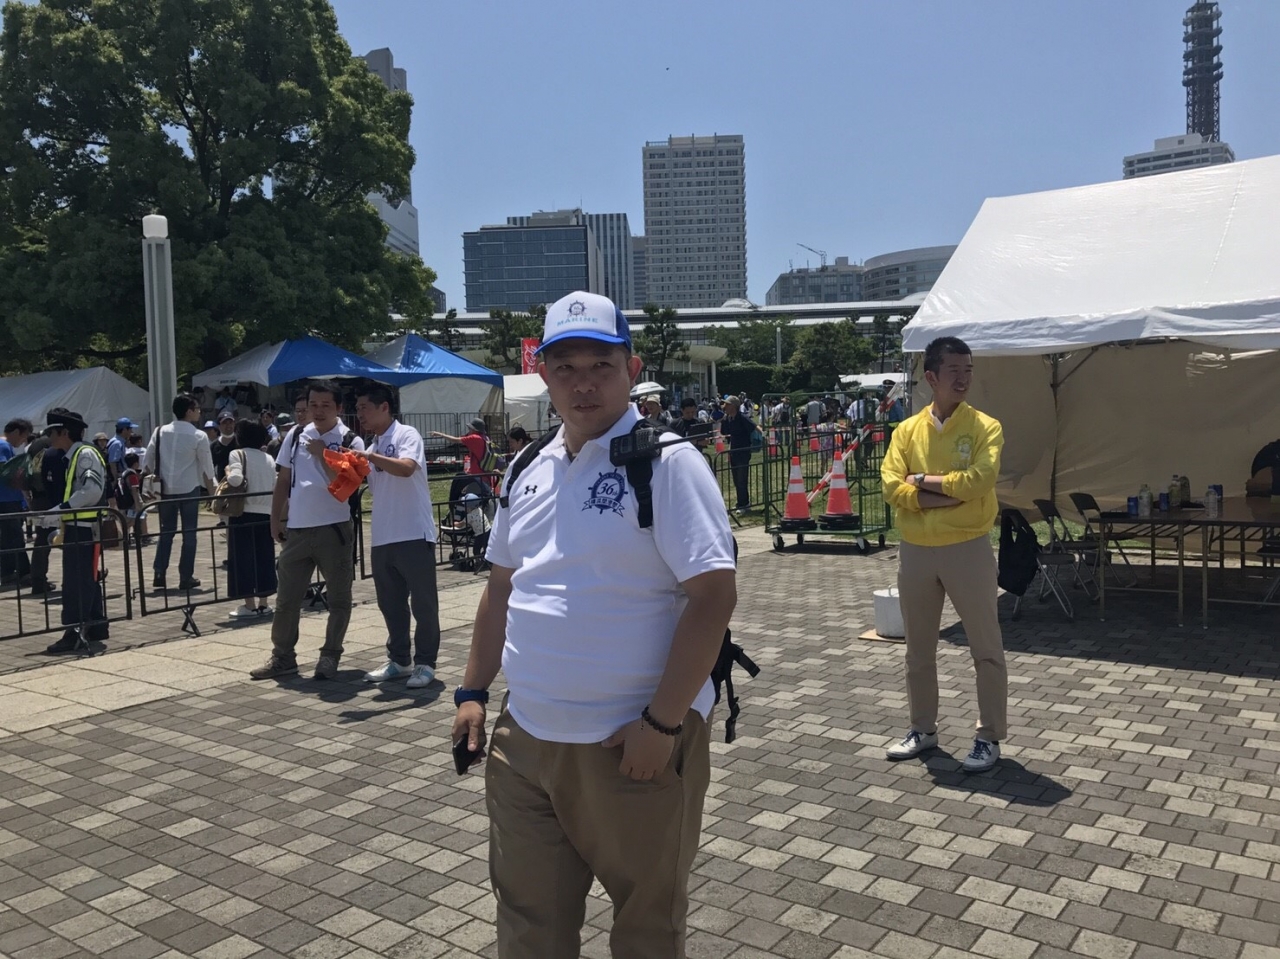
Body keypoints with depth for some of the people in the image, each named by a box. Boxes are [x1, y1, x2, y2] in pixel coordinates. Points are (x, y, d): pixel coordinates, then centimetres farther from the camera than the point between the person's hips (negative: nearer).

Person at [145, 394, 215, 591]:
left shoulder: (160, 432, 3)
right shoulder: (198, 436, -8)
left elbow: (149, 461, 5)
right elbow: (207, 467, -5)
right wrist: (211, 491, 6)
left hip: (165, 489, 4)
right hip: (189, 489, -4)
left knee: (166, 532, 14)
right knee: (189, 533, 5)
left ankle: (159, 574, 9)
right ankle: (186, 577, 7)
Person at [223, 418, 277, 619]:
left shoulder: (237, 454, -6)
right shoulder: (268, 458, 10)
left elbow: (236, 479, -21)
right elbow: (274, 487, 7)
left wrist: (228, 475, -3)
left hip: (243, 513, -5)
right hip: (265, 513, 5)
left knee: (243, 558, 2)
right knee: (264, 557, 11)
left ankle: (250, 605, 3)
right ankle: (263, 603, 14)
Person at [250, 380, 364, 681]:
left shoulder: (351, 442, -4)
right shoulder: (296, 435, 8)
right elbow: (282, 480, 14)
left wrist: (322, 454, -16)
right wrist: (275, 520, 11)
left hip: (334, 529, -3)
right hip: (296, 529, 4)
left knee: (338, 598, 5)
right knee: (287, 597, 11)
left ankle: (330, 656, 18)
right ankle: (283, 656, 24)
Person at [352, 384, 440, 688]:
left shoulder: (406, 435, -5)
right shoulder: (372, 448, 18)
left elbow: (406, 468, -24)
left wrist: (369, 456, -26)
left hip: (414, 535, -8)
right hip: (382, 538, 8)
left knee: (423, 603, 1)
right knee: (391, 604, 13)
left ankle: (425, 663, 10)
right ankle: (398, 660, 24)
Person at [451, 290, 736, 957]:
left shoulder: (666, 463, -12)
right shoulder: (530, 472, 9)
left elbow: (713, 597, -17)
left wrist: (662, 724, -19)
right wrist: (473, 691, 13)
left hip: (631, 746, -5)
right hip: (524, 740, 6)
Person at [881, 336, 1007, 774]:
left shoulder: (985, 427, -5)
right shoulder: (907, 431, 3)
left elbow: (979, 480, -21)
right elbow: (892, 487, -9)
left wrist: (924, 481, -13)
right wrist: (950, 494, -17)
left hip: (968, 549, -3)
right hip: (915, 551, 4)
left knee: (986, 648, 5)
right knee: (918, 649, 15)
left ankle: (989, 738, 19)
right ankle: (922, 729, 31)